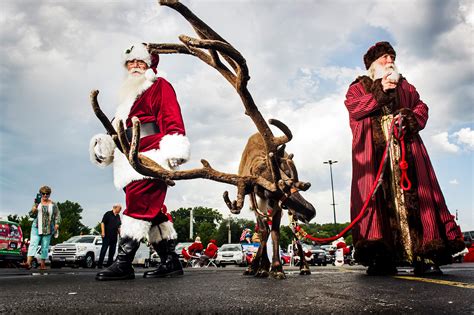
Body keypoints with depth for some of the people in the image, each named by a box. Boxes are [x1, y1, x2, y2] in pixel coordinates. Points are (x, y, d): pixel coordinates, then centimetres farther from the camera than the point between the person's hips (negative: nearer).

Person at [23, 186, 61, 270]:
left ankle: (42, 264, 11)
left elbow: (57, 215, 6)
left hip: (48, 229, 0)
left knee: (45, 246, 3)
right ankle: (28, 262, -21)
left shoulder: (53, 204, 5)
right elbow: (31, 215, 6)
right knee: (33, 244, -12)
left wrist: (57, 224, -7)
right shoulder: (37, 203, 7)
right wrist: (34, 209, -12)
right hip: (37, 227, 0)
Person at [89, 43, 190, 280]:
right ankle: (170, 261, 11)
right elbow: (120, 129, 29)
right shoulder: (129, 94, 31)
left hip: (150, 158, -8)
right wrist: (105, 145, 13)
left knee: (138, 206, -16)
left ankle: (123, 262, -15)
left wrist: (174, 148, -21)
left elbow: (171, 117, -8)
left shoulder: (159, 86, 7)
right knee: (151, 211, 6)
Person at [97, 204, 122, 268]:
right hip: (107, 235, -7)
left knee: (112, 251, 7)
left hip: (114, 236, 7)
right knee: (104, 249, -6)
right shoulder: (108, 214, -4)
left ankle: (109, 264, 14)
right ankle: (99, 264, -1)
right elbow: (102, 223, -8)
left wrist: (120, 233, 16)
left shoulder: (118, 216, 16)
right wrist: (103, 232, -16)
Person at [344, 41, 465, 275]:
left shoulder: (405, 86, 29)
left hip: (405, 145, 3)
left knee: (413, 194, -9)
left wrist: (410, 118, -6)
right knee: (378, 194, -14)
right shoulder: (358, 87, 20)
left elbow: (421, 107, 15)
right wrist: (379, 92, -4)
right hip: (373, 149, -2)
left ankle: (424, 255, -11)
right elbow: (353, 107, 0)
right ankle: (383, 258, -16)